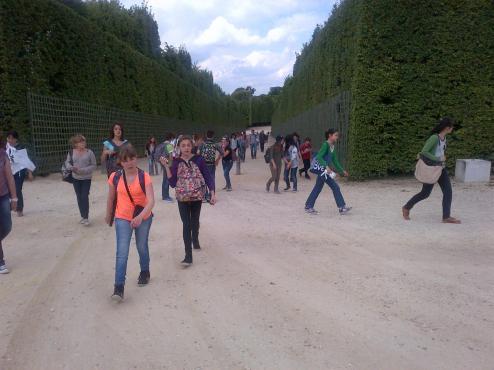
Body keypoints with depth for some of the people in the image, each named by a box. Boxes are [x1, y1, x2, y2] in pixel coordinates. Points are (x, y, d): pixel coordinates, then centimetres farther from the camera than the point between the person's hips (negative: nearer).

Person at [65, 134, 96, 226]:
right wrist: (71, 167, -14)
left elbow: (93, 165, -7)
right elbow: (67, 162, 9)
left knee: (85, 197, -9)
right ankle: (82, 216, 24)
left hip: (86, 178, -3)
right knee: (79, 197, 10)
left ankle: (86, 217, 0)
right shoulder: (71, 152, -1)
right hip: (76, 178, 3)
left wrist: (84, 170, -20)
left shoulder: (89, 152, -9)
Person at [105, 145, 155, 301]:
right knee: (122, 252, -8)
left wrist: (140, 216, -41)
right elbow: (111, 198, 6)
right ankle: (119, 287, -4)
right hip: (122, 219, 1)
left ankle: (145, 273, 43)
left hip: (143, 218, 0)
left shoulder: (144, 177, -17)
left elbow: (151, 201, -26)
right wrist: (108, 215, 17)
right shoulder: (115, 177, -9)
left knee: (142, 247, 18)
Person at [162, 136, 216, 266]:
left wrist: (212, 194, -11)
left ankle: (195, 240, 49)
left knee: (195, 221, 19)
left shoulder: (199, 160, -8)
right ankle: (188, 255, -2)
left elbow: (208, 177, -4)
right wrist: (167, 167, -15)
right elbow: (172, 183, -8)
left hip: (197, 196, 1)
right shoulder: (176, 162, -4)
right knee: (186, 224, -4)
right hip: (183, 198, 0)